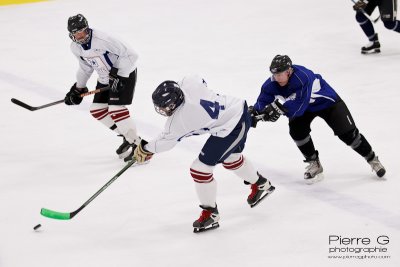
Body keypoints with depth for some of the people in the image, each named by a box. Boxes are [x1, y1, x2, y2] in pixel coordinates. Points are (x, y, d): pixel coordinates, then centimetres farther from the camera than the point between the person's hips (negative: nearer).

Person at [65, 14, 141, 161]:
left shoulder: (102, 40, -30)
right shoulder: (75, 47, -3)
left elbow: (130, 54, -29)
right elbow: (85, 67, 15)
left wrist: (117, 74, -29)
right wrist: (78, 88, 15)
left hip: (124, 73, -9)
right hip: (105, 78, 9)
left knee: (116, 109, -19)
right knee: (97, 110, 5)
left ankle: (135, 143, -9)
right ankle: (127, 136, 17)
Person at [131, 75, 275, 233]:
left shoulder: (179, 120, -25)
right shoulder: (189, 82, -10)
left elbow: (166, 141, -9)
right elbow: (202, 82, 14)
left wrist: (145, 149, 8)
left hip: (231, 129, -10)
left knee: (200, 168, -5)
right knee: (231, 158, 33)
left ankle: (210, 214, 9)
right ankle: (260, 184, 55)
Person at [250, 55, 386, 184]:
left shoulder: (303, 76, -42)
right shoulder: (272, 84, -23)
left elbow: (299, 104, -47)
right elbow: (263, 101, -22)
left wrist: (279, 107, -57)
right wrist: (255, 112, -43)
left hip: (326, 101, -5)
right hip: (304, 109, 5)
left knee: (347, 133, -8)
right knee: (296, 129, -19)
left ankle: (372, 159, 13)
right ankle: (314, 164, 2)